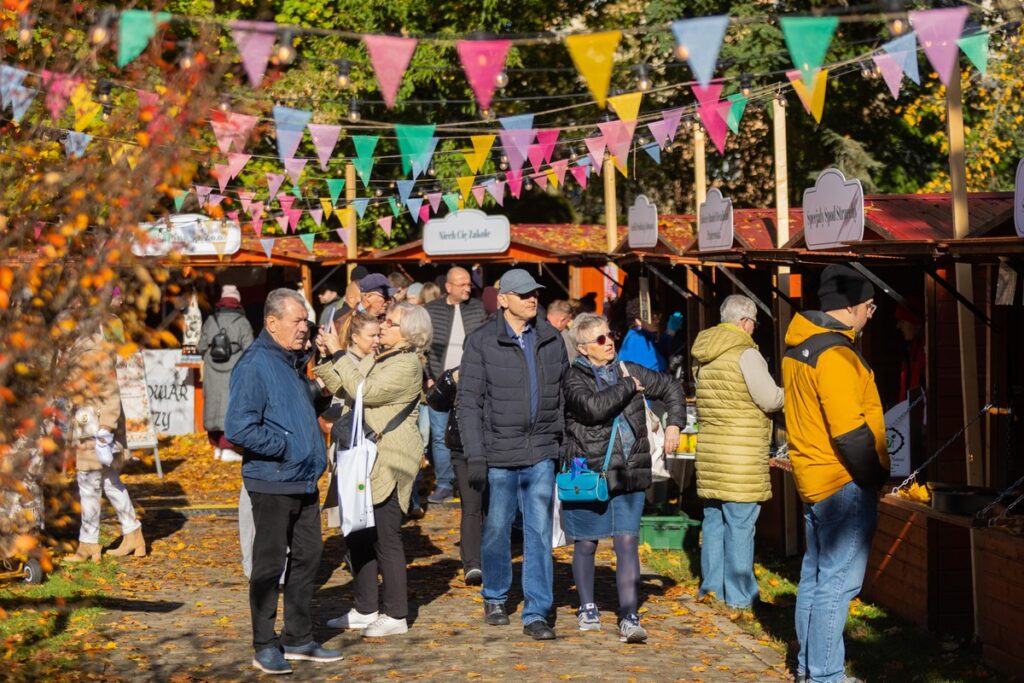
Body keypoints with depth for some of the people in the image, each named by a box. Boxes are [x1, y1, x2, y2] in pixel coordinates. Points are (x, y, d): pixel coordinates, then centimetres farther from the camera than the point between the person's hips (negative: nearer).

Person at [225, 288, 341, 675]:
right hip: (272, 483, -8)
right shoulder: (254, 366, -15)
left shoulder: (294, 362, 13)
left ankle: (299, 639, 25)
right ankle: (265, 647, 10)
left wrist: (315, 454, 14)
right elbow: (238, 428, -21)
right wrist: (285, 447, -17)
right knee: (269, 564, 0)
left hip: (305, 483, 8)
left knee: (307, 557, 13)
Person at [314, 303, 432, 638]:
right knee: (358, 535, 12)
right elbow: (342, 389, 17)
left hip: (389, 463, -9)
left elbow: (364, 391, -22)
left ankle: (396, 616, 5)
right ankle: (365, 610, 23)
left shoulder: (407, 365, -14)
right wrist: (327, 357, 5)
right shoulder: (375, 358, 15)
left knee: (385, 538, -4)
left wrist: (340, 354, -17)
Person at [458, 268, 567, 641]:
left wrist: (567, 444, 10)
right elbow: (468, 402, -6)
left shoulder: (551, 339, 6)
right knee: (497, 529, 11)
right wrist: (475, 457, -11)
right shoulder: (481, 342, -5)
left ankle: (536, 613, 4)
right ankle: (495, 598, 32)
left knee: (539, 532, -1)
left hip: (541, 454, 2)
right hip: (499, 455, -2)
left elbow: (565, 395, 14)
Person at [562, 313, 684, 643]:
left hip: (628, 476, 3)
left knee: (628, 543, -4)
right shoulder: (574, 378, -6)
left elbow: (672, 388, 22)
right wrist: (629, 386, -13)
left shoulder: (629, 371, 9)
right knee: (586, 544, 11)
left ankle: (629, 618, -5)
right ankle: (587, 608, 29)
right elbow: (594, 406, -26)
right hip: (588, 474, -3)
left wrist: (674, 423, 8)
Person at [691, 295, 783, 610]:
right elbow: (770, 399, -13)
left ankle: (712, 586, 21)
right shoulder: (745, 354, -14)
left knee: (713, 520, 14)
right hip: (742, 454, -8)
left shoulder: (702, 356, 11)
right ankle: (739, 595, 2)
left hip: (709, 449, 8)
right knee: (740, 524, -2)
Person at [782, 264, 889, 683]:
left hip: (813, 476, 10)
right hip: (844, 483, -10)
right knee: (838, 582, -5)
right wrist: (876, 475, -10)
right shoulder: (834, 354, -20)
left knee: (816, 574, 17)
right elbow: (850, 430, -23)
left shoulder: (799, 345, 11)